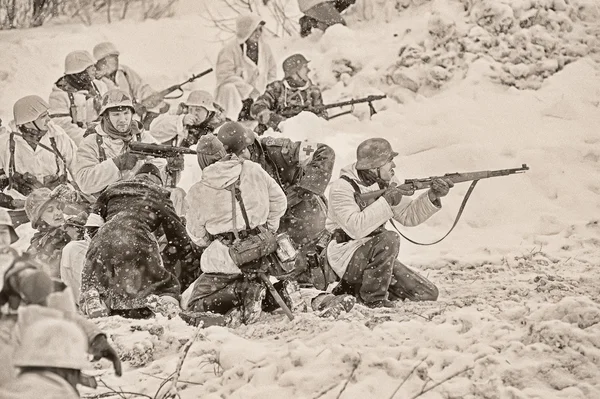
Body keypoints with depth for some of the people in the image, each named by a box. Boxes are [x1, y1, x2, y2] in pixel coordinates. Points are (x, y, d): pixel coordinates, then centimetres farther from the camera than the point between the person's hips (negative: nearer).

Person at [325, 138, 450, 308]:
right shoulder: (342, 188, -19)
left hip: (374, 253, 8)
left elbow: (408, 216, 6)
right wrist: (387, 201, -32)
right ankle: (373, 299, -19)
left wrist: (432, 197, -10)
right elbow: (356, 228, -32)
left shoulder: (386, 183, 5)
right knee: (388, 239, -35)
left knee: (428, 294, 1)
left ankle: (356, 288, 13)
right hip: (346, 260, -8)